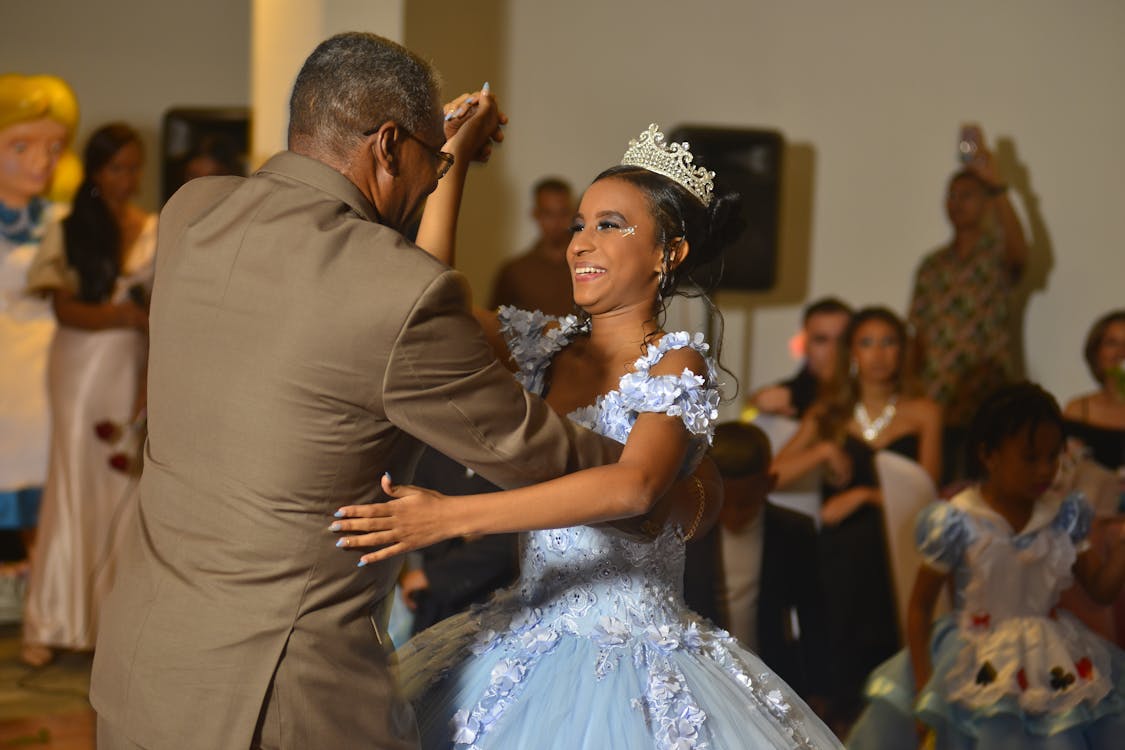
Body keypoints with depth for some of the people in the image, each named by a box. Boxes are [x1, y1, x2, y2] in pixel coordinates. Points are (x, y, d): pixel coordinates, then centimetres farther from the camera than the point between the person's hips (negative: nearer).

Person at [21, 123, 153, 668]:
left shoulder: (156, 232, 6)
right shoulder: (69, 233, 2)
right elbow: (66, 311, -6)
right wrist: (128, 315, -20)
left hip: (133, 370, 2)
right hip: (81, 369, -2)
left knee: (123, 489, 3)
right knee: (73, 489, 0)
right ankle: (48, 625, 7)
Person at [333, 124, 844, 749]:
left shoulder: (677, 364, -13)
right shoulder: (548, 343, 6)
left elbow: (634, 486, -30)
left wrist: (451, 516, -36)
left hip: (637, 659, -5)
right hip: (527, 644, 6)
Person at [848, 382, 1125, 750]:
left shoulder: (1063, 518, 0)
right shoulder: (957, 524, -13)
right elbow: (920, 605, -6)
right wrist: (923, 683, -9)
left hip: (1055, 670, 4)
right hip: (980, 672, -4)